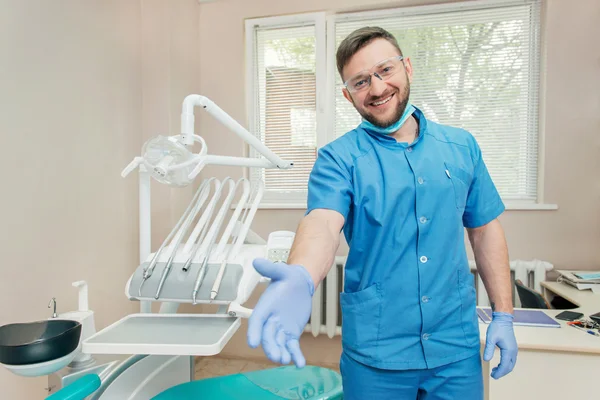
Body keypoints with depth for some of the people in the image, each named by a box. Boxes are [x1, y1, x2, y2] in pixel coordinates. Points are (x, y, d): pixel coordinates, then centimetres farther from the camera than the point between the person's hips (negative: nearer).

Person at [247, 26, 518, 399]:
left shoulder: (461, 146, 2)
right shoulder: (339, 158, -9)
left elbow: (485, 230, 7)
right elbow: (323, 222, -27)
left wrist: (504, 316, 5)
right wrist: (300, 279, -48)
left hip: (457, 346, 3)